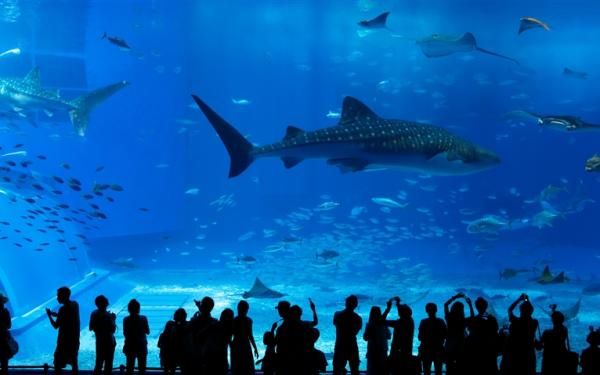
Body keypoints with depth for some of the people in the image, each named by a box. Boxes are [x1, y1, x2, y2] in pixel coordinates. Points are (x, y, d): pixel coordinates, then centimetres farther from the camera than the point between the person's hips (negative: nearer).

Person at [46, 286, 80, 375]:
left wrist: (49, 315, -4)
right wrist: (54, 314, 13)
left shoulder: (63, 309, -21)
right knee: (73, 361, 18)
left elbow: (56, 326, -16)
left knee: (57, 364, 0)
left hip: (65, 340, -8)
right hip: (75, 339, 8)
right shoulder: (75, 304, 3)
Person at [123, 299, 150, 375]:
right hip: (141, 346, -1)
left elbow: (125, 334, -5)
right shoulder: (143, 319, -12)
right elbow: (148, 332, -5)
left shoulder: (126, 320, -9)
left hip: (130, 346, 1)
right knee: (142, 368, 10)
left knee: (129, 368, 10)